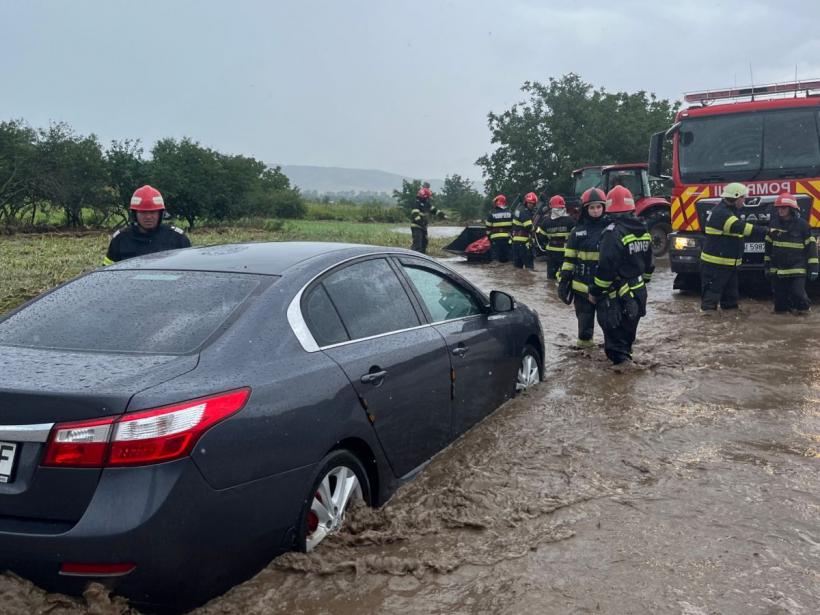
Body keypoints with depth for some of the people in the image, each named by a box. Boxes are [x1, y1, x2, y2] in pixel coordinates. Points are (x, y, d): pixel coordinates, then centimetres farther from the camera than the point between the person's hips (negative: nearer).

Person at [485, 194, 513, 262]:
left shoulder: (491, 213, -4)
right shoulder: (509, 213, 5)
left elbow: (488, 227, -1)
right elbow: (513, 225, 7)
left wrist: (488, 236, 9)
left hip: (496, 237, -2)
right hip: (507, 237, 3)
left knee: (496, 256, -1)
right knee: (506, 256, 8)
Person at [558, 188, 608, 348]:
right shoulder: (578, 231, 2)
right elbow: (569, 258, 4)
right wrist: (563, 279, -1)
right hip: (582, 283, 1)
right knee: (584, 316, 11)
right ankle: (584, 340, 24)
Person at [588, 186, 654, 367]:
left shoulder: (613, 232, -20)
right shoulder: (643, 231, 7)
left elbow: (606, 268, -24)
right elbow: (649, 263, 15)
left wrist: (595, 292, -14)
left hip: (618, 297, -8)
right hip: (638, 293, 8)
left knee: (615, 336, 2)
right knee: (628, 332, 23)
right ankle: (625, 356, 37)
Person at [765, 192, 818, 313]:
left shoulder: (801, 224, -5)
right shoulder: (774, 223, 6)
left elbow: (811, 246, -3)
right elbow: (768, 245, 14)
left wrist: (813, 267, -7)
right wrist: (767, 265, 15)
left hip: (797, 268, -4)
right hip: (777, 269, 4)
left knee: (798, 293, -7)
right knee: (780, 295, 8)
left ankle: (803, 308, 20)